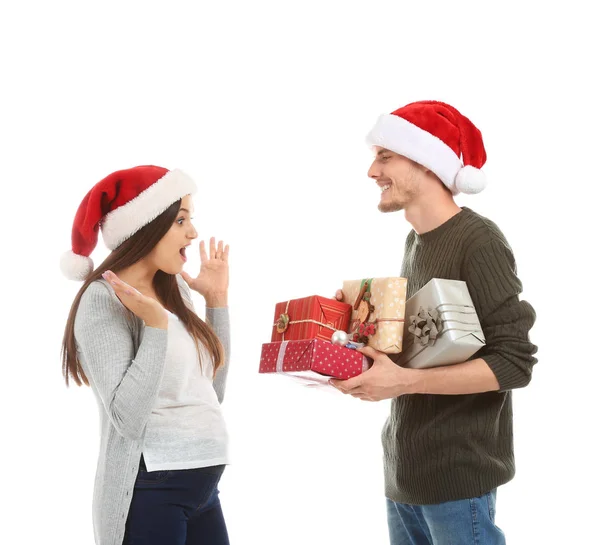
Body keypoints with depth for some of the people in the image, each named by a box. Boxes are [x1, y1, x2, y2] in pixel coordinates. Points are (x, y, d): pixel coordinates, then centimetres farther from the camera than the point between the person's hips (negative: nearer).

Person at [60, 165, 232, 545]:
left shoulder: (175, 290, 7)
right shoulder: (103, 299, -12)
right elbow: (128, 417, -20)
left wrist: (218, 300, 9)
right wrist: (156, 325, -26)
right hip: (149, 490, -7)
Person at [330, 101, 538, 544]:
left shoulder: (478, 241, -15)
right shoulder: (416, 241, 9)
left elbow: (514, 362, -18)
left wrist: (403, 381, -24)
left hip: (457, 473, -7)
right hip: (404, 468, 7)